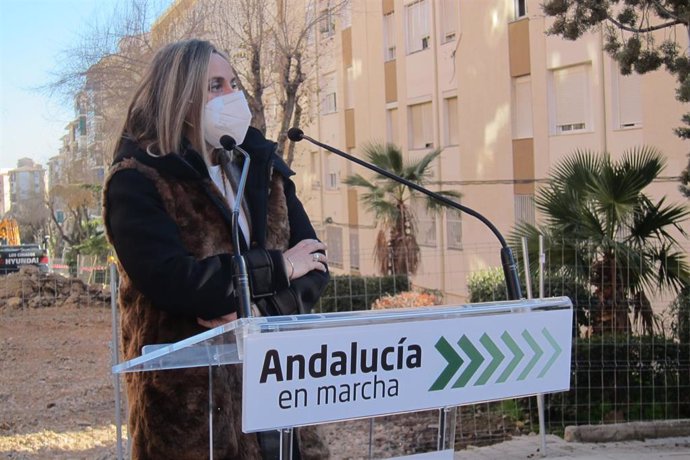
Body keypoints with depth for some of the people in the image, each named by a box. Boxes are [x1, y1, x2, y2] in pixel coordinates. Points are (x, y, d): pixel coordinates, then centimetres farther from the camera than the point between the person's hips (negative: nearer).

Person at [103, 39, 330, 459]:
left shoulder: (262, 168, 11)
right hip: (189, 400, -5)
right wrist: (276, 267, -14)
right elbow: (171, 280, -23)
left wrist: (261, 311, -16)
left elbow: (313, 266, 4)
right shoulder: (137, 183, -8)